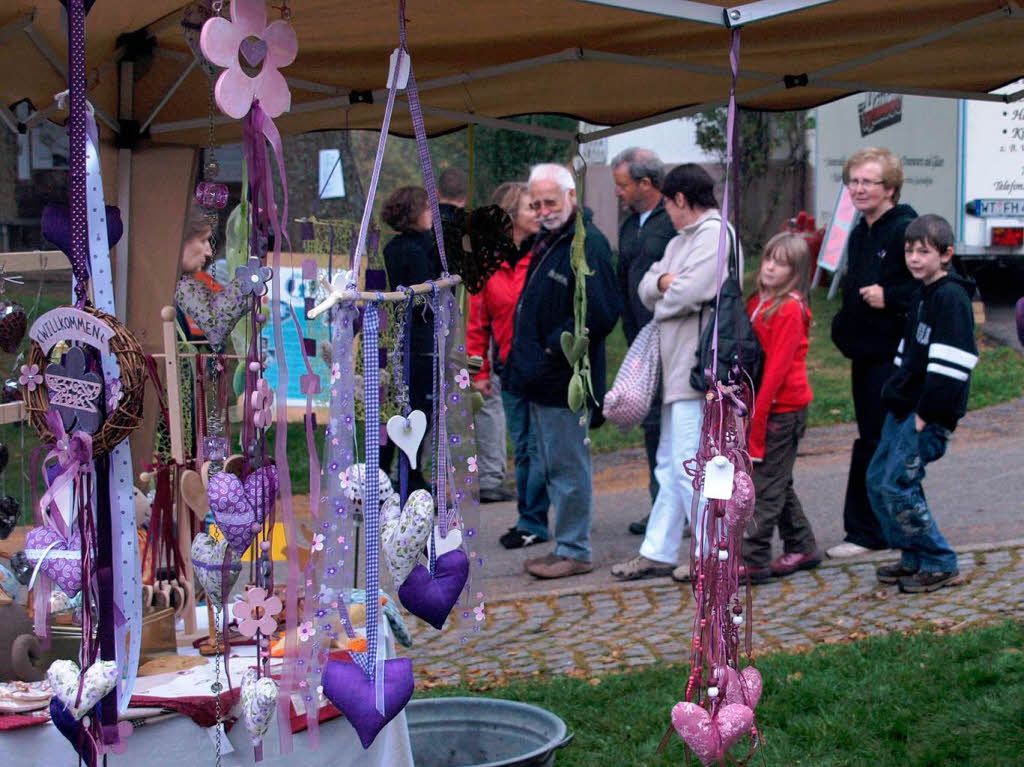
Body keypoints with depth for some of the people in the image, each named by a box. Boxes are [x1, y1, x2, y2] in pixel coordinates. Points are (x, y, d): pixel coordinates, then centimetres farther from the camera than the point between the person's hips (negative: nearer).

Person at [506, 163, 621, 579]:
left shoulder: (588, 245, -17)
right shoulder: (544, 241, 13)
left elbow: (600, 314, -24)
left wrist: (555, 346, -17)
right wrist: (525, 352, 13)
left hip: (565, 381, -10)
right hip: (542, 378, 10)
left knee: (568, 467, -1)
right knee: (551, 469, 17)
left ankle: (575, 551, 8)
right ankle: (564, 544, 28)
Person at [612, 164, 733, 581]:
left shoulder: (715, 233, -12)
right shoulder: (681, 240, 20)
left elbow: (688, 293, -23)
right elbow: (647, 288, 15)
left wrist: (663, 302, -2)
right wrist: (664, 282, -7)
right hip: (678, 368, 10)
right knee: (670, 465, 14)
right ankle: (658, 552, 22)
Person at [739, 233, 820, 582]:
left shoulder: (789, 308, -14)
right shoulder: (757, 302, 11)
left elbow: (777, 367, -17)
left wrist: (756, 414, -18)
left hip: (783, 408, -9)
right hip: (764, 405, 9)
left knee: (764, 484, -5)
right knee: (777, 482, 16)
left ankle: (752, 560, -1)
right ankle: (802, 548, 27)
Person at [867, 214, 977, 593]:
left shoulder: (951, 298, -15)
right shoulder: (920, 294, 15)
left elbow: (949, 363, -21)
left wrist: (925, 415, -20)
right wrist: (896, 397, 16)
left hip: (930, 413, -10)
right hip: (904, 407, 10)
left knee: (898, 486, -12)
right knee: (877, 480, 9)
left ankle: (940, 564, 1)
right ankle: (913, 557, 21)